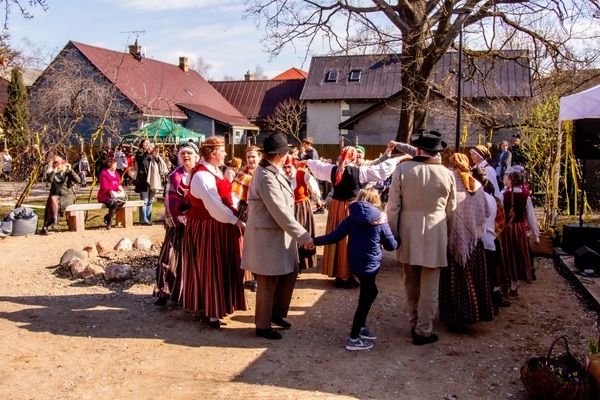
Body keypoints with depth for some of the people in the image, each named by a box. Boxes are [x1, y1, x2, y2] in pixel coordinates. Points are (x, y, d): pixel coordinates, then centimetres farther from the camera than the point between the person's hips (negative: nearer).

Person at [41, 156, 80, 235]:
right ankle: (55, 221, -32)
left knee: (51, 205, -27)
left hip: (67, 196, -2)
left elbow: (77, 180, -8)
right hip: (56, 195, 2)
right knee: (53, 199, -33)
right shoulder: (51, 173, 14)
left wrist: (70, 170, -14)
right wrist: (54, 171, -12)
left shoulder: (67, 172, 9)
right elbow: (49, 180, -9)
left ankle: (45, 226, -20)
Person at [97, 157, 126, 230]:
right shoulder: (104, 174, -9)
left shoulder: (116, 174, 15)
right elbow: (105, 188, -17)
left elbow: (118, 184, 22)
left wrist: (120, 188, -2)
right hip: (105, 196, -7)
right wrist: (117, 187, -17)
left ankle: (108, 216, -11)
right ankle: (109, 221, -18)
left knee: (123, 200, -25)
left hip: (114, 195, 7)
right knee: (114, 202, -37)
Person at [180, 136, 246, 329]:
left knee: (223, 267, 17)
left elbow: (227, 196, 13)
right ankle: (212, 312, 10)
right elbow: (214, 205, -25)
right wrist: (236, 220, -19)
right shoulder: (202, 175, -20)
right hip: (208, 228, -10)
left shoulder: (215, 171, 12)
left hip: (220, 226, 10)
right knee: (211, 268, 0)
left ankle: (218, 305, 31)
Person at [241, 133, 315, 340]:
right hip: (268, 236, -10)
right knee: (269, 282, 4)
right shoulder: (267, 177, -24)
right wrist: (303, 237, -23)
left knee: (289, 273, 18)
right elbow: (281, 212, -26)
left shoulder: (271, 172, 8)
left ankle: (276, 313, 34)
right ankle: (263, 325, 20)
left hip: (278, 234, 10)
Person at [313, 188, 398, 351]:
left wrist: (315, 241, 9)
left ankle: (361, 327, 35)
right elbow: (391, 245, 2)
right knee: (365, 299, 4)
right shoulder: (380, 221, -7)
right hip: (370, 265, -5)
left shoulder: (351, 219, 0)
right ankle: (353, 339, 8)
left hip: (355, 264, 5)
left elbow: (334, 236, -2)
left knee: (370, 292, 23)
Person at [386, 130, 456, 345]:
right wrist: (448, 235, 16)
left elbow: (393, 204, -7)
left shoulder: (402, 168, -8)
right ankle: (423, 330, 14)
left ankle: (415, 323, 31)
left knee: (411, 281, 17)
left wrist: (392, 231, 2)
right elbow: (451, 211, 3)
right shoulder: (447, 174, -5)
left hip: (408, 232, 1)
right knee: (429, 285, 7)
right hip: (435, 234, -1)